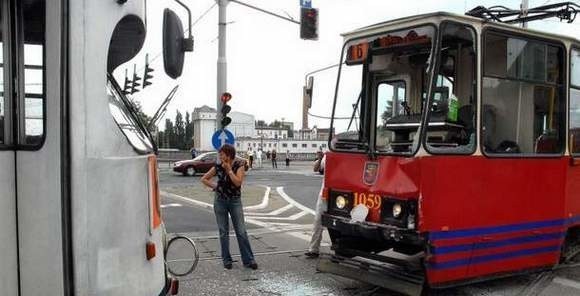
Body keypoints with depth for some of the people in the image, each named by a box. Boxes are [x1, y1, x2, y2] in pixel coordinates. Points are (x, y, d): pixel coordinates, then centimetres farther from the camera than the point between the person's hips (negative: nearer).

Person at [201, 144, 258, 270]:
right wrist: (214, 186, 0)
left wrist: (229, 169, -18)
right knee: (223, 232, 6)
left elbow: (238, 182, -22)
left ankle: (248, 260, 4)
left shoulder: (239, 167, -7)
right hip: (220, 201, 2)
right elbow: (204, 179, 9)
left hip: (235, 201, -2)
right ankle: (226, 260, 16)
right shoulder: (218, 168, -1)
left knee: (241, 231, -2)